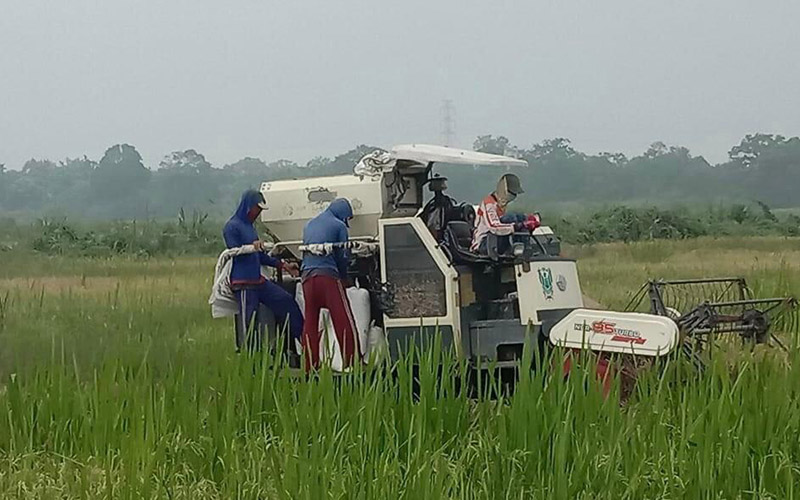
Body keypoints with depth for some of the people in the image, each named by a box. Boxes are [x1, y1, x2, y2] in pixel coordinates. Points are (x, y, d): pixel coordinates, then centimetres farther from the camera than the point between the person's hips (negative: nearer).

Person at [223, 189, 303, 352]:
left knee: (286, 301, 6)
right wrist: (251, 246, -36)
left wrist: (283, 265, 24)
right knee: (248, 321, -10)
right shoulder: (232, 226, -8)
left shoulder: (249, 227, 18)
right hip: (243, 283, -9)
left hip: (258, 280, 9)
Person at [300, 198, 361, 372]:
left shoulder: (309, 225, 21)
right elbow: (343, 256, 1)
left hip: (307, 275, 6)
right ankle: (352, 361, -8)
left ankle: (310, 365, 6)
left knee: (310, 322, 8)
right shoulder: (339, 226, 2)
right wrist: (344, 277, 15)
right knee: (343, 320, -4)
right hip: (328, 275, -6)